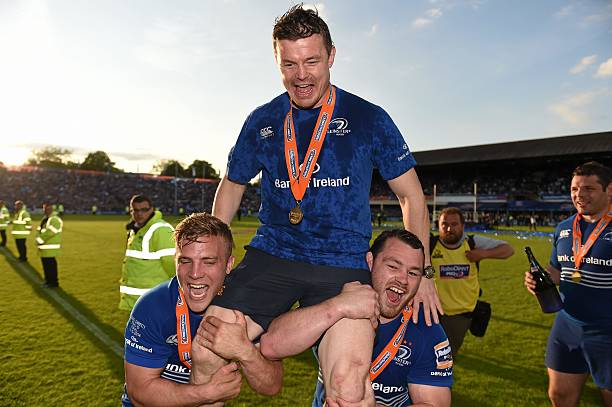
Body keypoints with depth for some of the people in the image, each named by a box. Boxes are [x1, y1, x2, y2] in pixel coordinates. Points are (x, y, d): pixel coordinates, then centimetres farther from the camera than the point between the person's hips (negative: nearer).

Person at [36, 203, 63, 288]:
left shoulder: (55, 219, -17)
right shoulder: (44, 219, 16)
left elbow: (49, 233, -21)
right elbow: (39, 230, 18)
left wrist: (40, 240, -12)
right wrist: (38, 239, 3)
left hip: (50, 248, -9)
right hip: (44, 247, 9)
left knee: (50, 265, -4)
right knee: (46, 264, 17)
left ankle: (53, 282, 5)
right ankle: (48, 280, 29)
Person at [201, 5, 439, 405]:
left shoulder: (368, 118, 0)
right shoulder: (262, 121, 8)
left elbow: (411, 194, 6)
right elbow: (232, 185, 20)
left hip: (343, 266, -2)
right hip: (270, 256, 3)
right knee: (205, 354, -7)